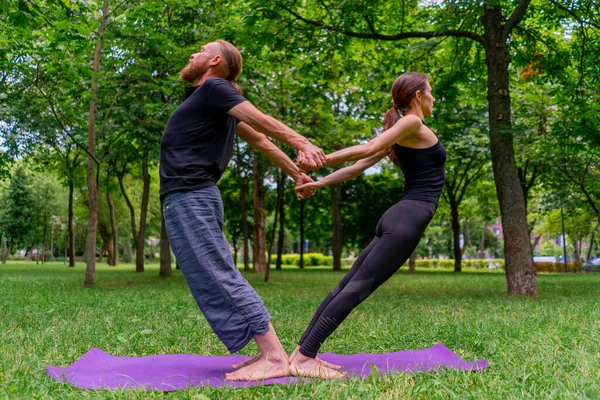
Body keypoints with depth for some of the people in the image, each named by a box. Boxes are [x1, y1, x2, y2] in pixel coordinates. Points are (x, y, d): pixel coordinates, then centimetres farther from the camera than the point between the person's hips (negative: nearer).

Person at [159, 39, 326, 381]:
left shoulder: (214, 87, -4)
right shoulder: (213, 99, 22)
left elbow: (261, 122, -18)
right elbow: (260, 140, 23)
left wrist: (301, 143, -31)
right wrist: (295, 173, 24)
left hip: (189, 197, -10)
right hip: (197, 197, 10)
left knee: (217, 278, -13)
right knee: (222, 278, 8)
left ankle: (275, 357, -13)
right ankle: (269, 353, 9)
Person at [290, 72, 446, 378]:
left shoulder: (401, 134, 23)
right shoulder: (412, 123, -5)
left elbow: (359, 165, 18)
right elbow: (367, 150, -13)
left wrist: (320, 183, 19)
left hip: (399, 218, 10)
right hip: (409, 219, -10)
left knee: (349, 283, 6)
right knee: (357, 287, -13)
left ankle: (302, 351, 8)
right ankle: (304, 357, -14)